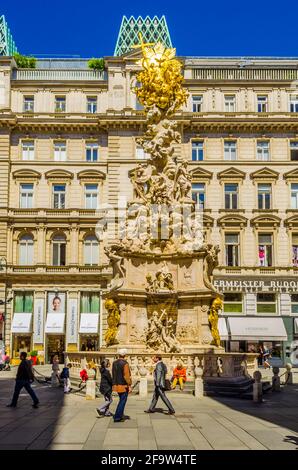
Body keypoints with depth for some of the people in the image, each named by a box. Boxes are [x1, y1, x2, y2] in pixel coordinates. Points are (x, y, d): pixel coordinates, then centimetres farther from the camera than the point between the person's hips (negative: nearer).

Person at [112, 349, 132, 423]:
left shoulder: (114, 363, 6)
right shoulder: (125, 363, -16)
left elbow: (113, 374, 13)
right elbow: (126, 376, -18)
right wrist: (129, 386, -12)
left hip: (116, 385, 7)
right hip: (123, 386, -7)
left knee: (122, 400, 21)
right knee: (122, 401, 1)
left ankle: (121, 415, 29)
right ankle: (117, 417, 1)